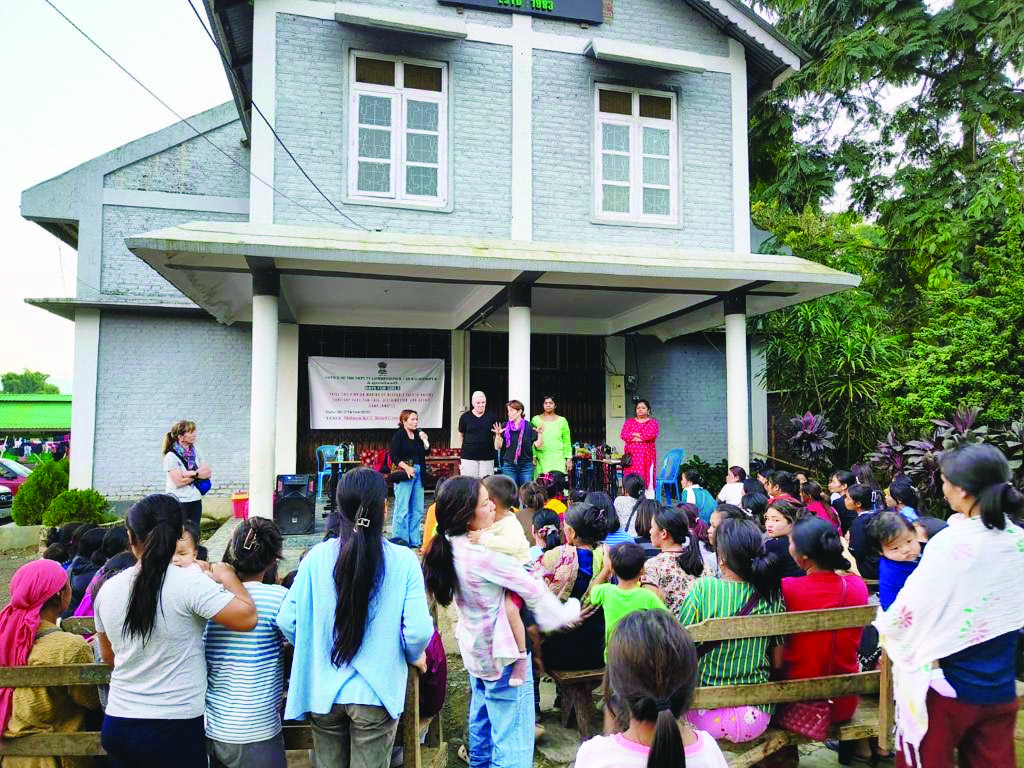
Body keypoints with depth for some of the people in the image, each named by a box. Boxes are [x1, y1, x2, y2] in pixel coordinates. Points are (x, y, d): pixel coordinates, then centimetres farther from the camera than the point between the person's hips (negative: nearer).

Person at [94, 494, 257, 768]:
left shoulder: (108, 589, 0)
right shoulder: (189, 582, -18)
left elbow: (108, 657, 14)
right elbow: (247, 617, -22)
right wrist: (228, 577, -6)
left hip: (118, 724, 5)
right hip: (174, 729, -5)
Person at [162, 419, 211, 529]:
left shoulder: (196, 451, 6)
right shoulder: (171, 456, -11)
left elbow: (208, 472, -1)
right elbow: (179, 481, -19)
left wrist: (191, 473, -16)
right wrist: (198, 474, -10)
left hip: (196, 500, 6)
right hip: (178, 502, -6)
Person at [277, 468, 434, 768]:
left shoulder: (317, 557, -10)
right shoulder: (403, 561, -16)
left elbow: (287, 620, -8)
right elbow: (418, 631, -17)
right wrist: (415, 657, 6)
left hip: (322, 691, 3)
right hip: (375, 693, -2)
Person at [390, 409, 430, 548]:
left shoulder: (418, 434, 13)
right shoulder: (399, 435, -4)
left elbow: (426, 452, 12)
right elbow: (394, 456, -10)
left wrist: (424, 440, -2)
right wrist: (406, 467, -19)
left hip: (418, 474, 7)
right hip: (403, 474, -7)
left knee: (417, 509, 8)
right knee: (402, 508, -7)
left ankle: (414, 540, 16)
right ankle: (400, 539, 0)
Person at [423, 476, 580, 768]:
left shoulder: (449, 548, -5)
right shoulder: (484, 557, -30)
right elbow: (532, 590, -22)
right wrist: (565, 614, -7)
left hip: (475, 652, 9)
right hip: (501, 657, -9)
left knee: (482, 722, 28)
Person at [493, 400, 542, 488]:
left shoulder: (529, 427, 0)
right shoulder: (505, 426, 3)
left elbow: (539, 446, 0)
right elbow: (497, 447, 0)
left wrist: (540, 434, -16)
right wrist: (498, 435, -16)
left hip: (526, 466, 0)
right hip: (509, 466, 1)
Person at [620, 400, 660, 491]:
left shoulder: (653, 422, 9)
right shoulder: (629, 422, 16)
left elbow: (651, 434, -11)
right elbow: (623, 435, 0)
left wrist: (634, 435, -3)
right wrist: (643, 437, -6)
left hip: (646, 456, -2)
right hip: (631, 456, 2)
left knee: (647, 479, -8)